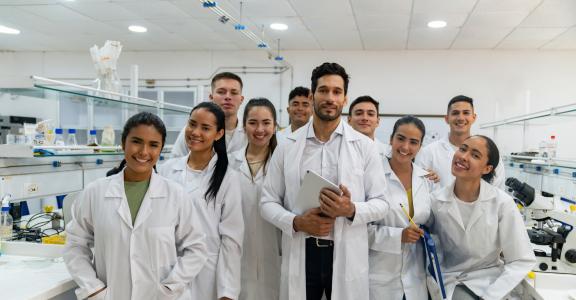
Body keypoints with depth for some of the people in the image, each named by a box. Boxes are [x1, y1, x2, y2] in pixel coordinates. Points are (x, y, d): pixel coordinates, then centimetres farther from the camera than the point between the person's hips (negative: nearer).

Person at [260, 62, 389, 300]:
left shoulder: (364, 146, 1)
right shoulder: (287, 146, 3)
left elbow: (381, 203, 2)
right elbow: (268, 202, 4)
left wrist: (352, 210, -18)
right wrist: (296, 222, -14)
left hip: (347, 256, 0)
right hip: (300, 254, 1)